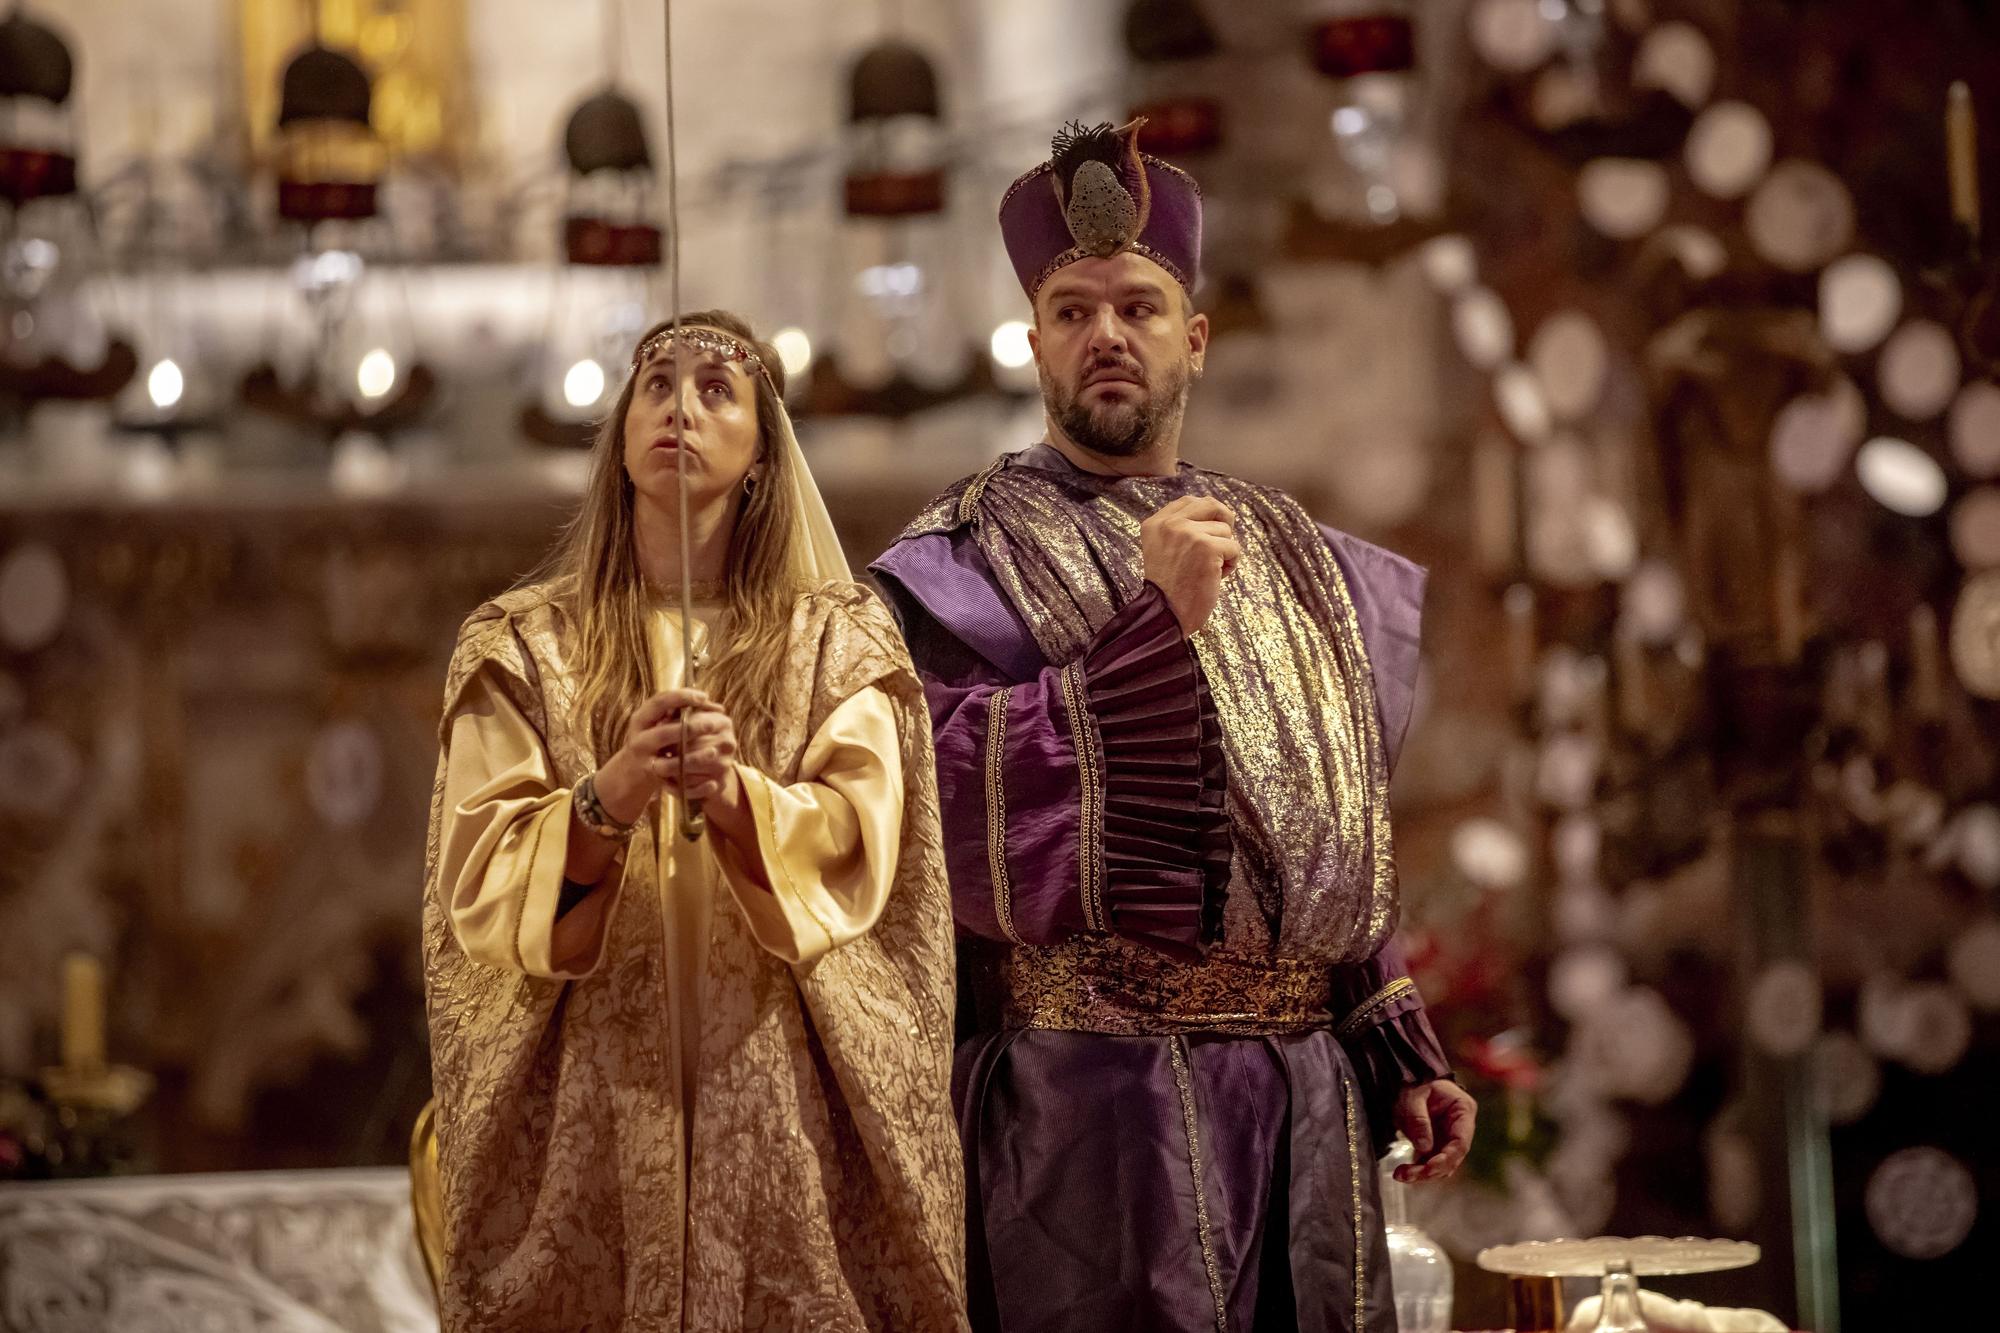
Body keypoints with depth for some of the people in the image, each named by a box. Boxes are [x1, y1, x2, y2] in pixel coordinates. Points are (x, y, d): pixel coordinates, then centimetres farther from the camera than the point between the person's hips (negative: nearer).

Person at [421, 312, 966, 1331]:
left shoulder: (840, 640, 8)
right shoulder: (520, 645, 8)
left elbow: (857, 849, -4)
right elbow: (479, 873, -3)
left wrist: (736, 799, -22)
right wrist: (606, 801, -20)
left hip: (779, 1088, 0)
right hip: (583, 1093, 0)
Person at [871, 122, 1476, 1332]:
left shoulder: (1291, 556, 17)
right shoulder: (974, 554, 0)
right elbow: (949, 793, -16)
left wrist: (1403, 1053, 13)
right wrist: (1156, 622, -17)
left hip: (1306, 1096, 5)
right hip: (1096, 1092, -5)